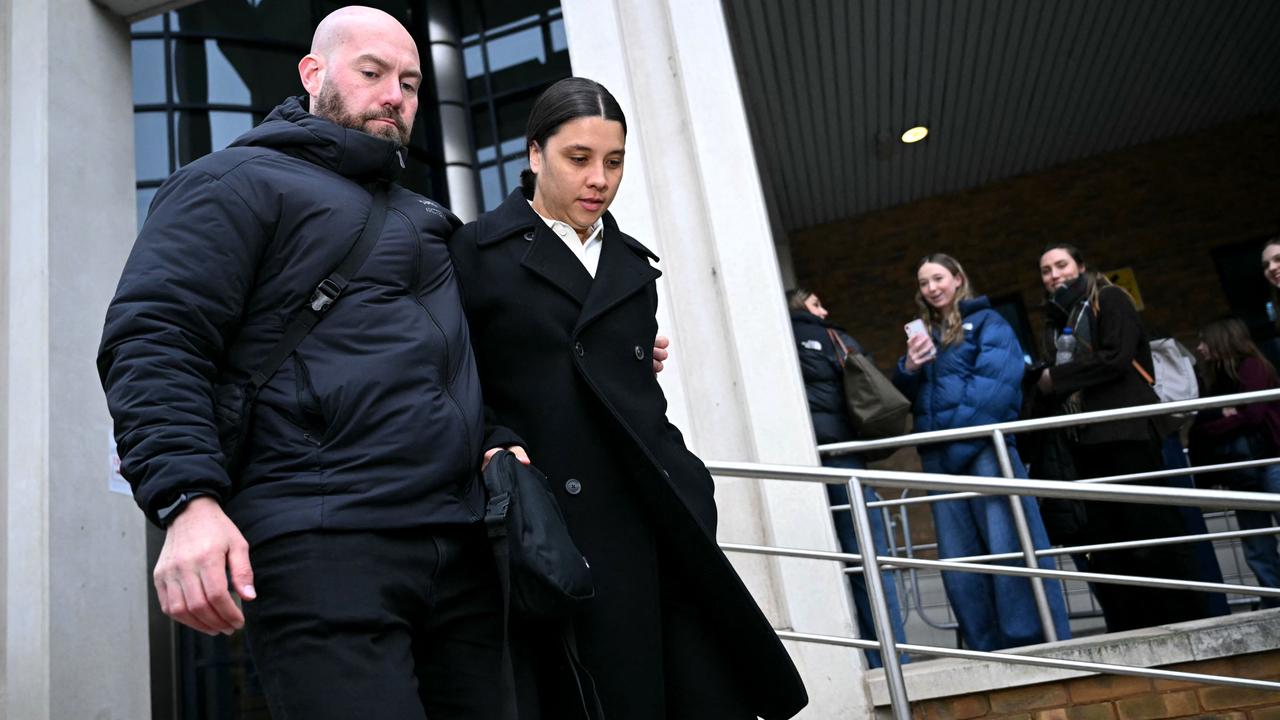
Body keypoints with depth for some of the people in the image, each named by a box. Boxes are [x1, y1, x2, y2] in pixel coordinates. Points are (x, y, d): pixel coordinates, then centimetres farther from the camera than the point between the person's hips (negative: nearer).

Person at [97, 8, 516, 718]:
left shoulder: (418, 214, 26)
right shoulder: (238, 181, 4)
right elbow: (152, 341, -8)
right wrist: (188, 500, -21)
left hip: (461, 548, 7)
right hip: (323, 549, -7)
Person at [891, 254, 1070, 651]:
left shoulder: (986, 321, 7)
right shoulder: (922, 334, 24)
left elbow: (997, 379, -9)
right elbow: (903, 395, 18)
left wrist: (965, 432, -18)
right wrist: (909, 369, -4)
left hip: (983, 447, -6)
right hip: (940, 456, 6)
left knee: (1011, 548, -10)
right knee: (958, 558, 4)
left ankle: (1044, 644, -3)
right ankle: (989, 652, 12)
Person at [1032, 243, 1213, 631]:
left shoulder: (1109, 300, 4)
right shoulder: (1055, 319, 23)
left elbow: (1116, 358, -11)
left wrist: (1055, 378, -7)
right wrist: (1042, 388, 0)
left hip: (1125, 431, -6)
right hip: (1084, 441, 7)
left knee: (1153, 534, -8)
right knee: (1103, 545, 3)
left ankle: (1189, 624, -1)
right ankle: (1132, 634, 8)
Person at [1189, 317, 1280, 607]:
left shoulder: (1251, 366, -1)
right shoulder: (1214, 378, 19)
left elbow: (1252, 415, -13)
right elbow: (1201, 418, 10)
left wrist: (1208, 428, -6)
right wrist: (1220, 414, -10)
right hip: (1241, 472, 7)